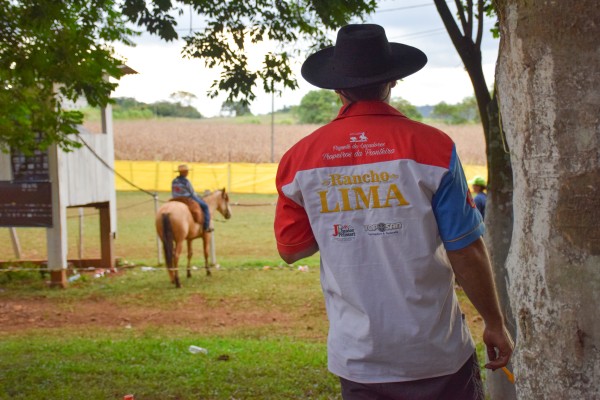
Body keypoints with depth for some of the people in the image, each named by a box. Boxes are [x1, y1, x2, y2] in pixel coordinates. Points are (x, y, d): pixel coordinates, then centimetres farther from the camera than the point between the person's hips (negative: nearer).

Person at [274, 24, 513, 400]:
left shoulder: (300, 158, -4)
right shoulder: (430, 146, -12)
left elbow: (290, 249, 7)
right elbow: (467, 251, -9)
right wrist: (495, 323, 3)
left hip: (357, 358, 3)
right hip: (435, 354, -2)